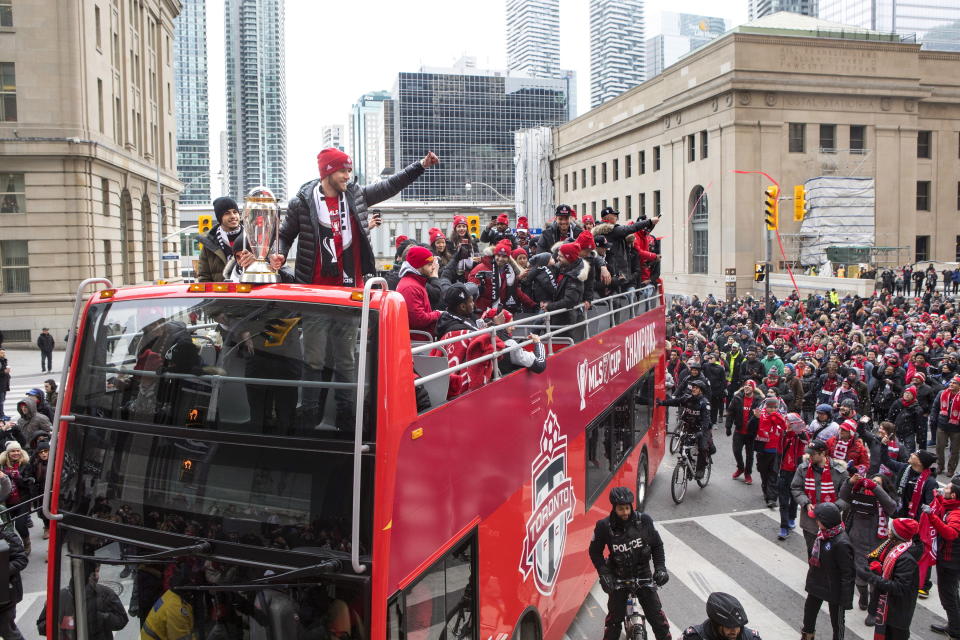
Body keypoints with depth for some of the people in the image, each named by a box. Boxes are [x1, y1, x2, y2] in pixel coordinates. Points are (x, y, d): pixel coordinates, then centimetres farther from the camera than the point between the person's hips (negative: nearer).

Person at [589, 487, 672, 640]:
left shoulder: (644, 521, -16)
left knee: (656, 615, 5)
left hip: (643, 575, 1)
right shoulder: (604, 526, -19)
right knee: (614, 617, 9)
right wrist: (604, 574, -13)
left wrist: (660, 568, -10)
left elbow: (657, 545, -1)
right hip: (618, 578, -1)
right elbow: (595, 552, -5)